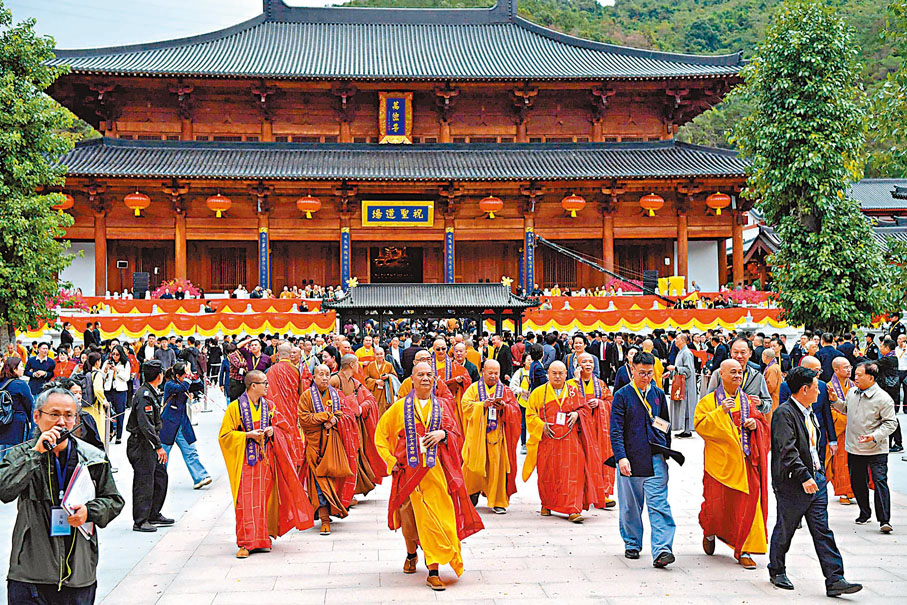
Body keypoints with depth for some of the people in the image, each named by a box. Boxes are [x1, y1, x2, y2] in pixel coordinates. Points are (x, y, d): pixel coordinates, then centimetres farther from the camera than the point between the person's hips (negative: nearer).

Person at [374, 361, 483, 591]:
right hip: (409, 469, 0)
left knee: (435, 520, -7)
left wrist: (442, 434, -10)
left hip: (435, 470, 0)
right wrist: (391, 460, 1)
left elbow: (455, 434, 11)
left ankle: (433, 571, -4)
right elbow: (380, 434, 10)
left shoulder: (441, 406, 11)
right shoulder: (400, 407, 6)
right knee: (409, 518, 10)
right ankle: (411, 554, 38)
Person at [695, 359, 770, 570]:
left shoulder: (748, 401, 13)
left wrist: (755, 424, -3)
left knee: (747, 504, -3)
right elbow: (700, 425, -11)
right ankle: (710, 532, 32)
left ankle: (744, 551, 5)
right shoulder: (709, 401, 1)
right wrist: (721, 411, -21)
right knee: (718, 503, -1)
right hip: (720, 461, -3)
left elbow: (763, 423, 20)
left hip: (745, 460, 3)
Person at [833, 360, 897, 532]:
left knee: (880, 482, -9)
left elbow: (891, 422, -11)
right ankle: (864, 513, 30)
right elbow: (845, 409, 25)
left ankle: (884, 520, -6)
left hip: (876, 450, -6)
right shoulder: (852, 392, 6)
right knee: (857, 482, 13)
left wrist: (875, 436, -23)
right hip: (853, 448, 6)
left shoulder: (883, 398, -13)